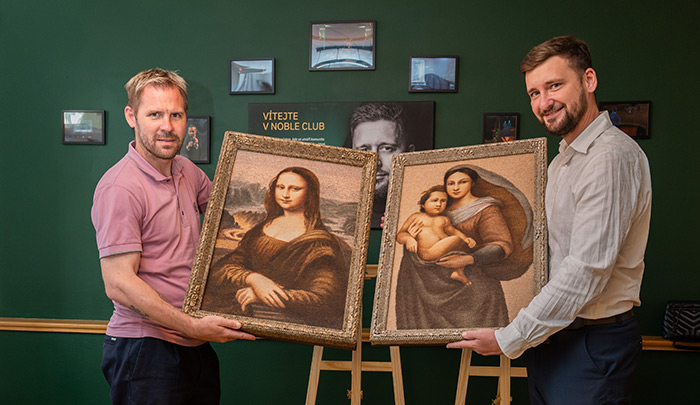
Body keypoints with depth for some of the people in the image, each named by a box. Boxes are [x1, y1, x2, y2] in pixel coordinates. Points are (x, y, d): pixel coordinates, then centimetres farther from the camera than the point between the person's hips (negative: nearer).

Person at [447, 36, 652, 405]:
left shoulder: (613, 156, -19)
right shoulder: (562, 160, 13)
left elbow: (586, 271, -24)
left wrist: (510, 339, -16)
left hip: (593, 345, -9)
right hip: (552, 334, 9)